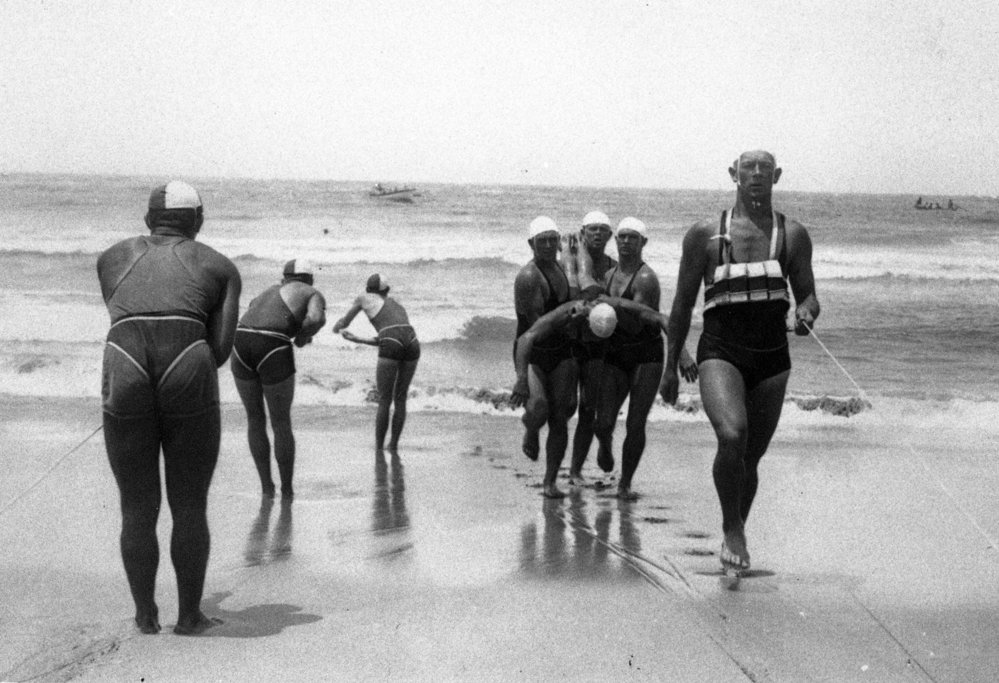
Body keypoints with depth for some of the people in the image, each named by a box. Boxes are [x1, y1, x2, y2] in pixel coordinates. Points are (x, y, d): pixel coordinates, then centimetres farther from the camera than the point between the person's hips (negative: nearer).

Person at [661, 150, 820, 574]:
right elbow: (683, 304, 7)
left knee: (750, 460, 10)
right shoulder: (706, 234, 2)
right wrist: (670, 366, 8)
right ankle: (732, 530, -8)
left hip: (771, 360, 3)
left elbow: (807, 295, 12)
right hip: (720, 353, -3)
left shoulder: (792, 235, 6)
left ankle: (736, 532, 35)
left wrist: (805, 313, -14)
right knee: (732, 437, -27)